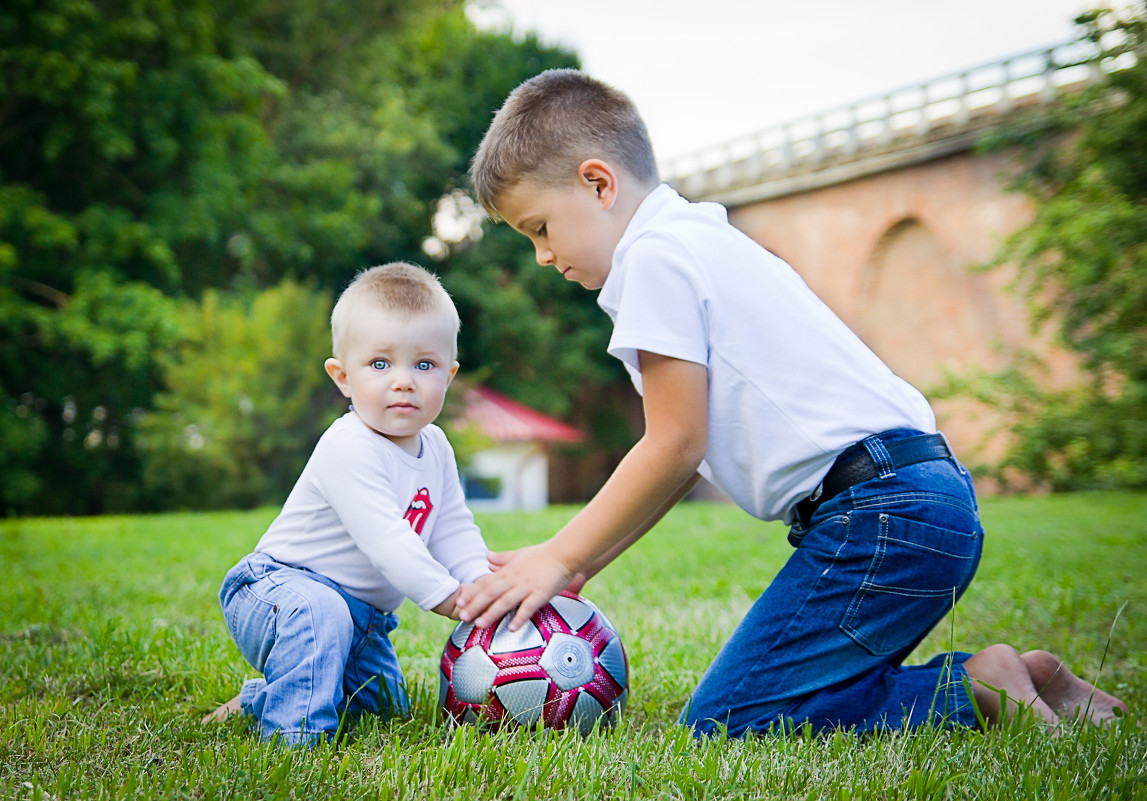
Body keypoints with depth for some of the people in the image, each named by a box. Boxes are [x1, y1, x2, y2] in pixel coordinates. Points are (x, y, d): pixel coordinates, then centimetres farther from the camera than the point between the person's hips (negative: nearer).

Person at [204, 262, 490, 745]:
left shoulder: (434, 447, 0)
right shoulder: (348, 450, -29)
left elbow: (453, 529, 2)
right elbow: (384, 539, -35)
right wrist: (449, 597, -36)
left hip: (362, 611, 9)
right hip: (281, 582, -9)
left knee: (384, 702, 21)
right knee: (319, 615, -42)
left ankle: (258, 701, 32)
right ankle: (296, 729, -28)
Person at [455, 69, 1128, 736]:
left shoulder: (655, 253, -8)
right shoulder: (698, 240, 23)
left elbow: (675, 447, -10)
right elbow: (689, 451, 22)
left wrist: (560, 557, -1)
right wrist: (575, 559, 18)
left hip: (883, 515, -10)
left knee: (719, 725, -7)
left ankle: (975, 691, -5)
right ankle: (1022, 681, 13)